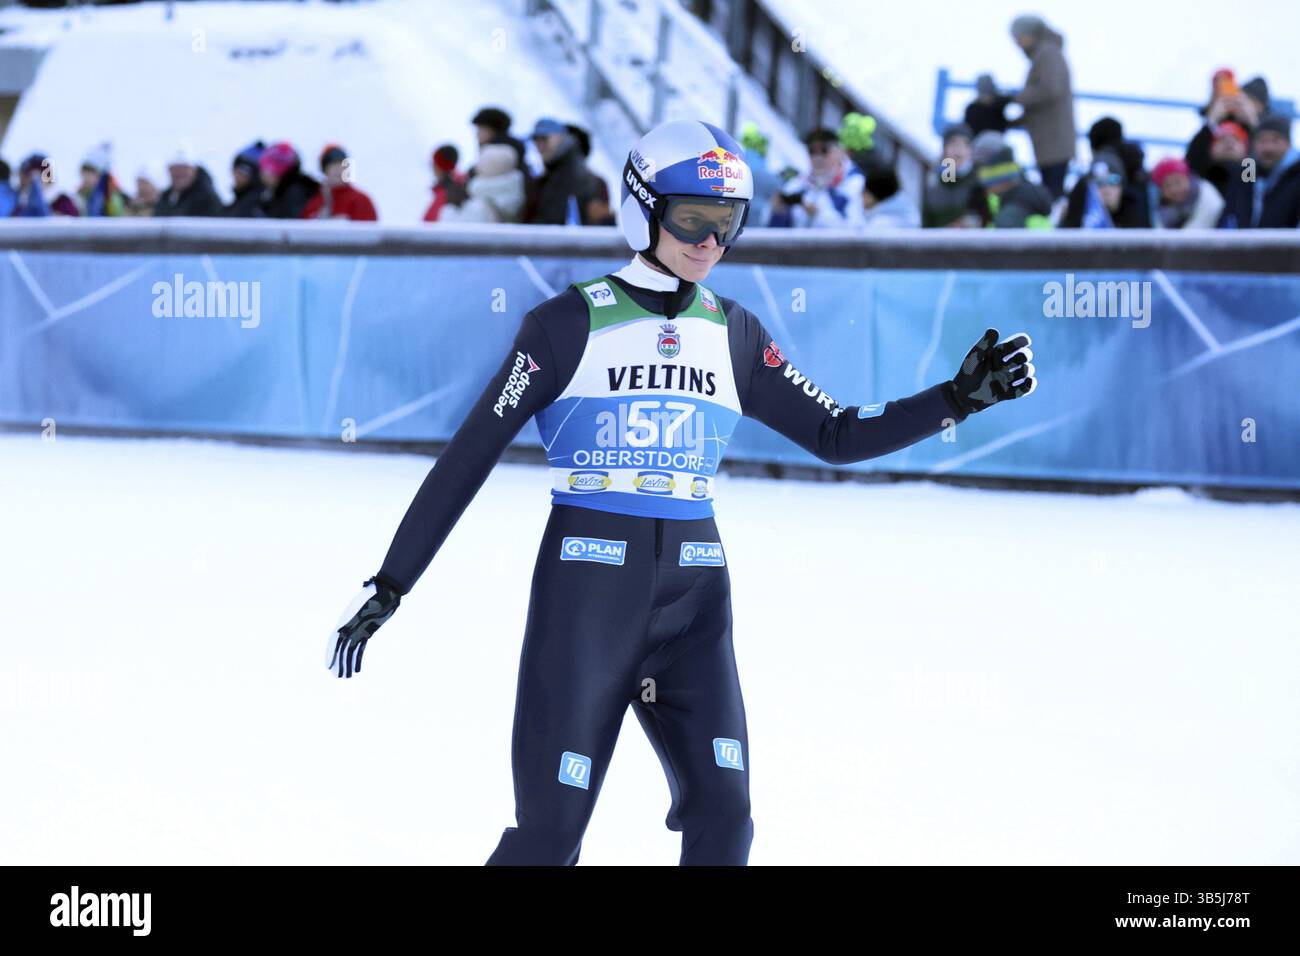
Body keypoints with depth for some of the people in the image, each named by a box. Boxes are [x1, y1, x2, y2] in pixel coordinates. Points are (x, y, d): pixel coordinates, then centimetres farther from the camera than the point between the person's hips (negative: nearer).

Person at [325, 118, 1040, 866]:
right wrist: (391, 584, -4)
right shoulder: (572, 324, -3)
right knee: (551, 833, -4)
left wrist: (958, 397, 0)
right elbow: (470, 455, -2)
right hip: (586, 587, -4)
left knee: (722, 817, -8)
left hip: (693, 593, 4)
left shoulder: (734, 334, 10)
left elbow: (836, 436, 12)